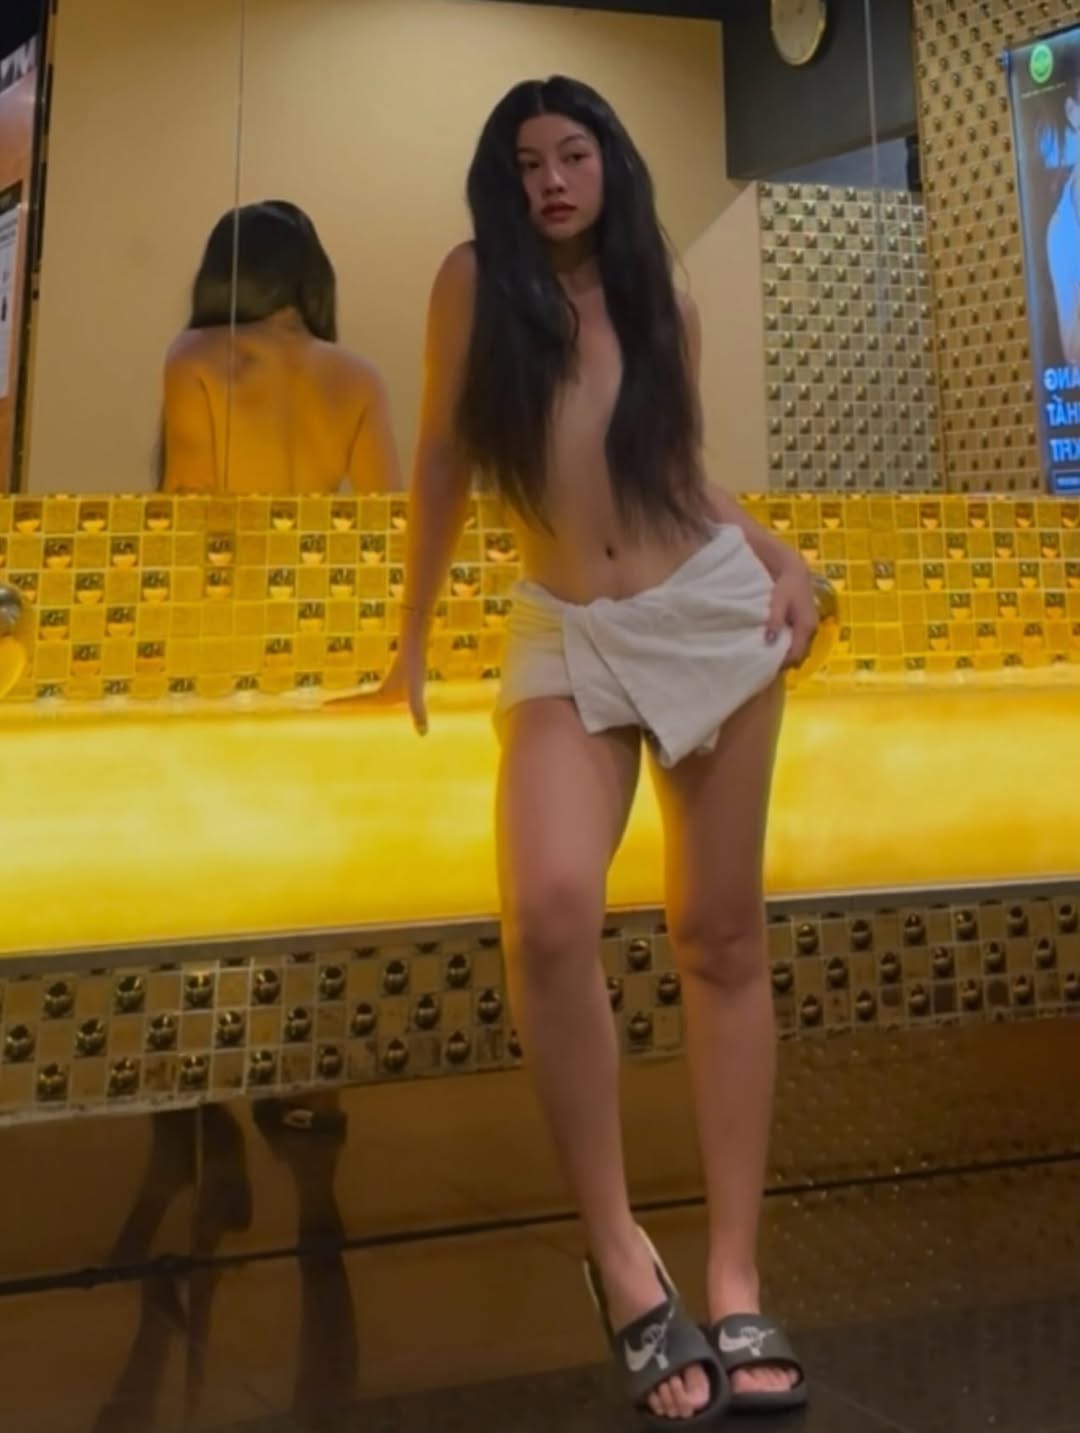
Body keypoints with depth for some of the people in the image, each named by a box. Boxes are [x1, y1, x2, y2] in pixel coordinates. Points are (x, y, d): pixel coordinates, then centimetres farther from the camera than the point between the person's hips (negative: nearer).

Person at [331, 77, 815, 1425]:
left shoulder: (660, 305, 10)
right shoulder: (475, 280, 4)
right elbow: (443, 459, 6)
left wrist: (783, 557, 1)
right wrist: (414, 635, 8)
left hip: (709, 612, 2)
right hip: (566, 640, -2)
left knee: (722, 936, 0)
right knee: (550, 915, -25)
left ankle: (735, 1277, 6)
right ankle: (616, 1247, -7)